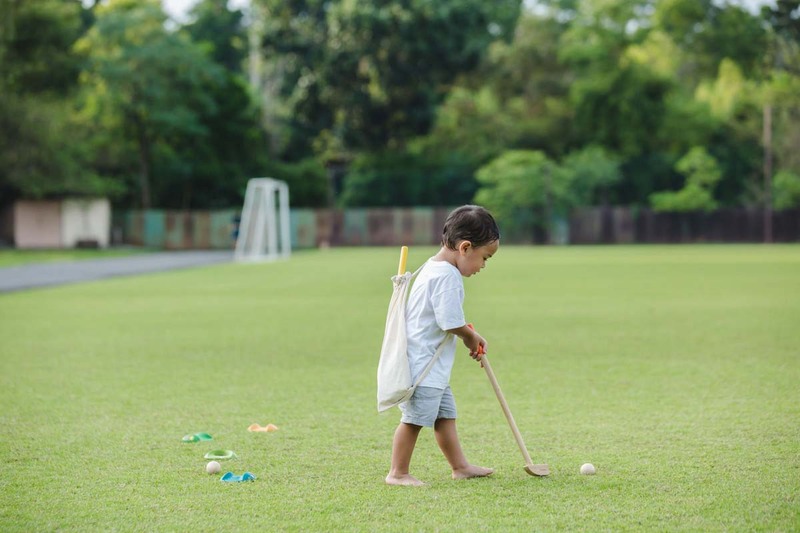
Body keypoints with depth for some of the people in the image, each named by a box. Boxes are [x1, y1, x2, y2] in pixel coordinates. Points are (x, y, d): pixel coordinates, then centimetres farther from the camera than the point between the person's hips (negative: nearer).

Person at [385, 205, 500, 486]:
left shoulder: (434, 268, 13)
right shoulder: (447, 276, -21)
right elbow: (452, 324, -24)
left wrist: (471, 335, 13)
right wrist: (472, 339, -4)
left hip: (433, 367, 11)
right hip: (423, 365, -11)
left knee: (445, 415, 16)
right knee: (414, 419, -4)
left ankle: (460, 466, 25)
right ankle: (398, 473, 3)